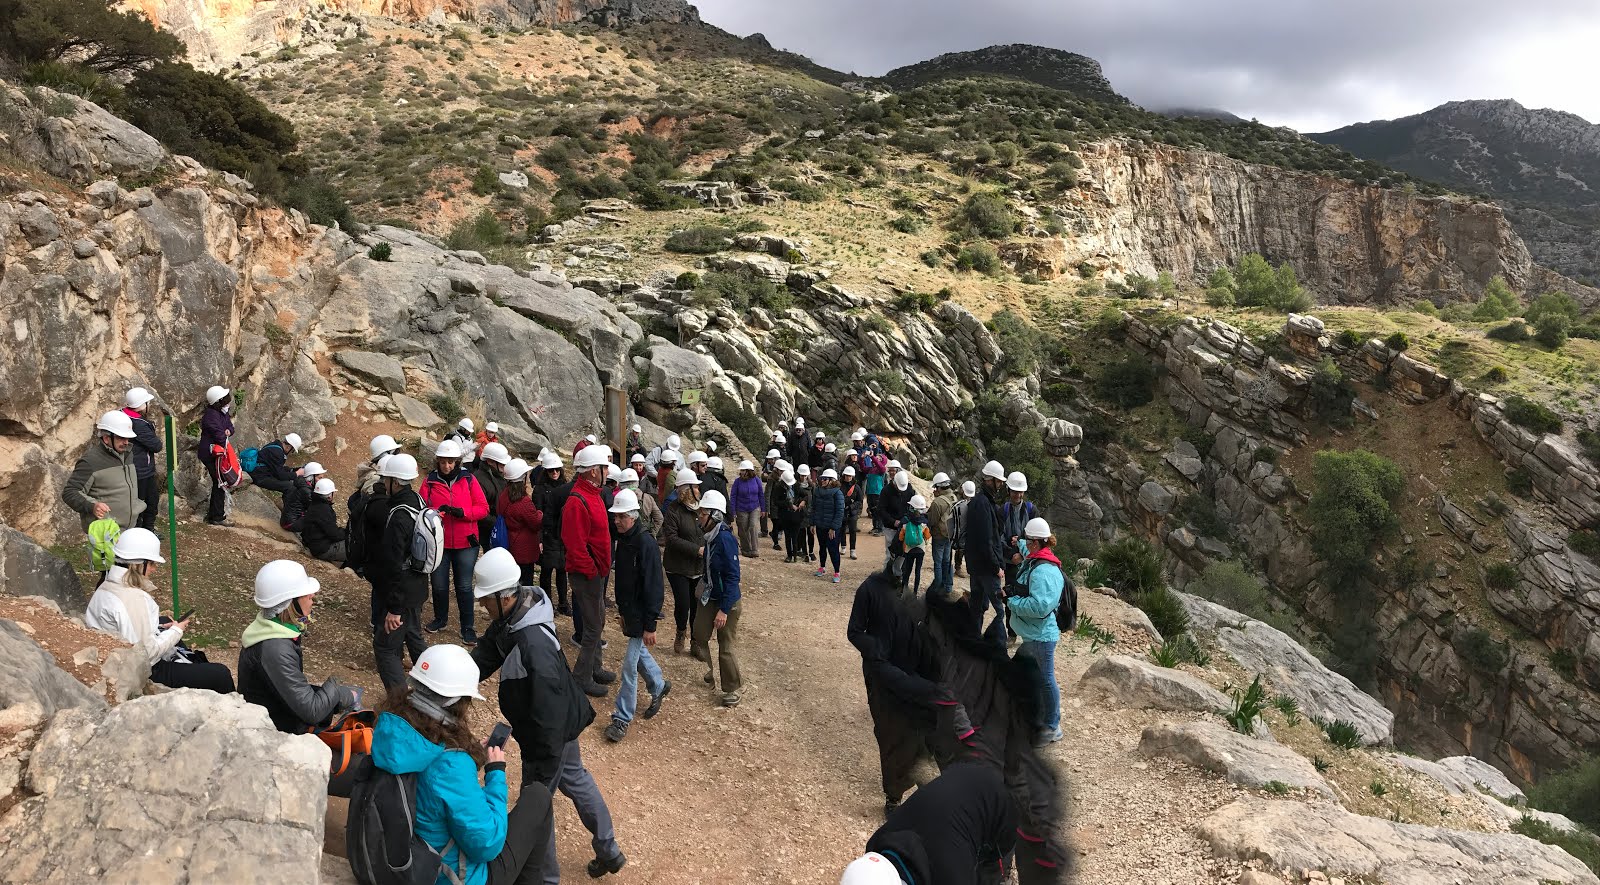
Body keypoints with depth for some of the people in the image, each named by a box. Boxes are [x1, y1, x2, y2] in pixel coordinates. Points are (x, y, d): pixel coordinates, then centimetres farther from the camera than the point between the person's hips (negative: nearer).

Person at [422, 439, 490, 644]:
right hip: (438, 542, 1)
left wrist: (462, 512, -20)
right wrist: (435, 512, -23)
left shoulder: (468, 480, -2)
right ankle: (440, 619, 34)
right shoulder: (430, 481, 1)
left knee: (464, 586, 3)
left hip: (465, 543, -1)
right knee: (439, 584, 11)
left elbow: (483, 508, -4)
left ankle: (467, 627, 13)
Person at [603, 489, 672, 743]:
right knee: (639, 653, 22)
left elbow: (653, 586, -22)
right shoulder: (623, 539, 4)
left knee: (630, 664, -3)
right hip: (628, 610, 8)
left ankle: (622, 718, 6)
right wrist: (621, 609, 19)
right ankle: (659, 687, 45)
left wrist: (649, 625, -21)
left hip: (641, 614, -8)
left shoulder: (646, 544, -23)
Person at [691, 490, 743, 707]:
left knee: (726, 647, 3)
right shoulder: (710, 536, 0)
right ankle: (708, 673, 37)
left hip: (726, 602, -8)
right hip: (708, 597, 8)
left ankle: (732, 690, 18)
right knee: (699, 637, 14)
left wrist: (724, 610, -23)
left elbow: (733, 577, -24)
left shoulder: (725, 539, -25)